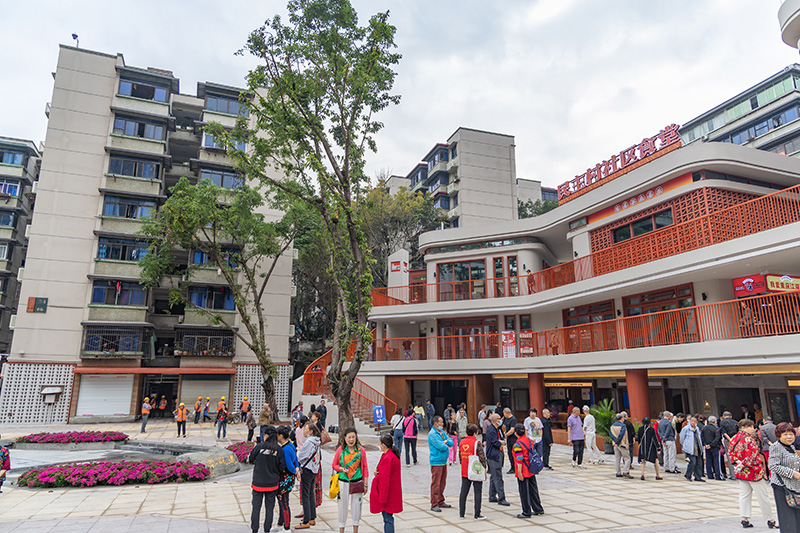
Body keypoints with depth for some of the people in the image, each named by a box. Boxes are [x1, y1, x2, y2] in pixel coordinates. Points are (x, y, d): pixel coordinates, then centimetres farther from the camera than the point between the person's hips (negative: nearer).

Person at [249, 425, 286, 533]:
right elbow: (282, 467, -6)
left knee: (256, 507, 13)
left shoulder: (259, 447, -12)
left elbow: (250, 460, 1)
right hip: (272, 483, 1)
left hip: (258, 482, -1)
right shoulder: (279, 449, -9)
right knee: (269, 508, 14)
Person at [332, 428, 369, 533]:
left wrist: (365, 484, 1)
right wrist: (341, 469, -15)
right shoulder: (340, 450, -4)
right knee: (343, 506, 7)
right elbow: (334, 465, 5)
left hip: (357, 482, 1)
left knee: (356, 506, 10)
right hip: (343, 482, 0)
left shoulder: (361, 450, -3)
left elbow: (365, 467, 2)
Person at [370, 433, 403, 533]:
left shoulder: (387, 458, -25)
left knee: (388, 518, -1)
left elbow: (385, 480, -23)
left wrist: (382, 498, -18)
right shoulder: (394, 455, 7)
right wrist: (378, 472, 0)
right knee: (388, 518, 19)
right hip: (393, 491, 10)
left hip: (387, 493, -10)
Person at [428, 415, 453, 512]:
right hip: (436, 462, -9)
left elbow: (451, 442, 11)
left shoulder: (442, 432, 13)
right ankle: (434, 504, 0)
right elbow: (441, 446, -22)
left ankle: (440, 502, 25)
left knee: (442, 482, 15)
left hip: (444, 461, 9)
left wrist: (446, 441, -9)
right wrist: (446, 445, -2)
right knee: (436, 483, -5)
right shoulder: (432, 434, -15)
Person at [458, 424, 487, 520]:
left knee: (463, 492, 11)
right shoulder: (477, 443, -16)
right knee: (477, 492, 4)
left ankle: (461, 513, 17)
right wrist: (484, 468, -3)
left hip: (464, 472, 5)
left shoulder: (461, 442, 3)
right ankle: (477, 514, 8)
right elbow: (482, 457, -16)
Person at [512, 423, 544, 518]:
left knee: (524, 492, 4)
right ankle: (538, 509, 28)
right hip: (531, 470, 8)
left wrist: (519, 473, -18)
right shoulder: (529, 440, 3)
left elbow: (519, 460, -22)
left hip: (523, 472, -8)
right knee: (533, 490, 18)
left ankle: (526, 512, 12)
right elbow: (532, 453, 12)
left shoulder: (518, 444, -20)